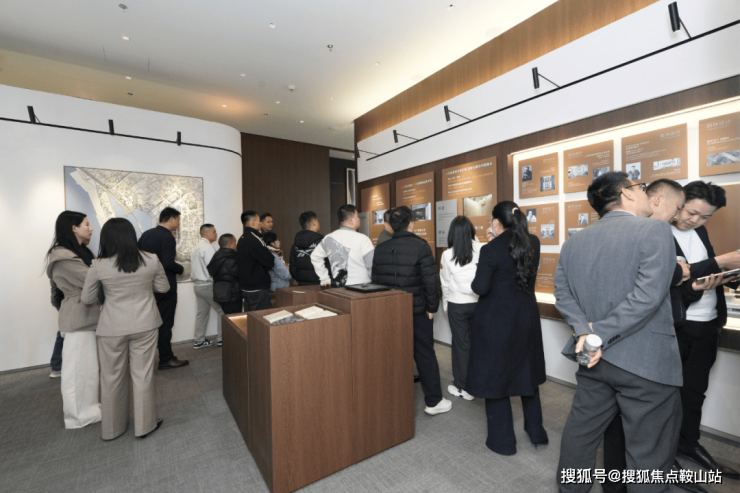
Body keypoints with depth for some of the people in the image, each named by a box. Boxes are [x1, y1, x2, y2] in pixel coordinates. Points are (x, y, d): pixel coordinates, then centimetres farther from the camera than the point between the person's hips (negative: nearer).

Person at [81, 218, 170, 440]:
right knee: (143, 374, 11)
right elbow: (163, 287, 4)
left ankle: (112, 428, 34)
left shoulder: (99, 266, -12)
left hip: (112, 328, 0)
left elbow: (87, 299, 1)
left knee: (112, 377, 17)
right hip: (145, 325, 0)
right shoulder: (151, 261, -10)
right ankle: (144, 424, 24)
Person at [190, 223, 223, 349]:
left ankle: (198, 340, 20)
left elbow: (198, 267, 16)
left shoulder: (197, 247, 14)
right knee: (222, 310, 2)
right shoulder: (208, 247, -16)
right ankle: (221, 338, 6)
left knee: (202, 313, 14)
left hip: (198, 285, 9)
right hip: (208, 285, -9)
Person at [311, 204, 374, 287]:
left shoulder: (328, 238, 5)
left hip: (337, 287, 6)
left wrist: (325, 279, 14)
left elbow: (315, 257, 13)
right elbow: (373, 265, -13)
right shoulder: (362, 239, -12)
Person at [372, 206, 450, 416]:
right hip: (417, 310, -4)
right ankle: (433, 401, 21)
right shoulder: (420, 245, -13)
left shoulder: (380, 248, 2)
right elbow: (430, 281, -17)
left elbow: (375, 280, 5)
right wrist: (432, 307, -4)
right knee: (425, 355, 9)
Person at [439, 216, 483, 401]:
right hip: (479, 302, 1)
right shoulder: (481, 250, -9)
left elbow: (445, 283, 2)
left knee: (461, 344, 11)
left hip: (457, 304, -1)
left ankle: (461, 386, 24)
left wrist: (445, 304, 14)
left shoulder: (447, 255, -8)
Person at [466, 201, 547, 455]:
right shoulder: (533, 243, -2)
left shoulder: (491, 250, -19)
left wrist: (475, 280, 2)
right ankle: (536, 432, 40)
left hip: (496, 322, -6)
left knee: (496, 378, 10)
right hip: (527, 318, 6)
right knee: (527, 373, 24)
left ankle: (502, 441, 25)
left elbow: (480, 288, -19)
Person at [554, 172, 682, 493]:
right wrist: (599, 335, -18)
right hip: (646, 361, -5)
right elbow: (648, 295, -20)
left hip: (593, 358, 6)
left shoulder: (573, 242, 6)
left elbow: (563, 295, 2)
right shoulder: (655, 230, -10)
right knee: (649, 453, 11)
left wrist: (586, 331, -8)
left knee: (580, 432, 21)